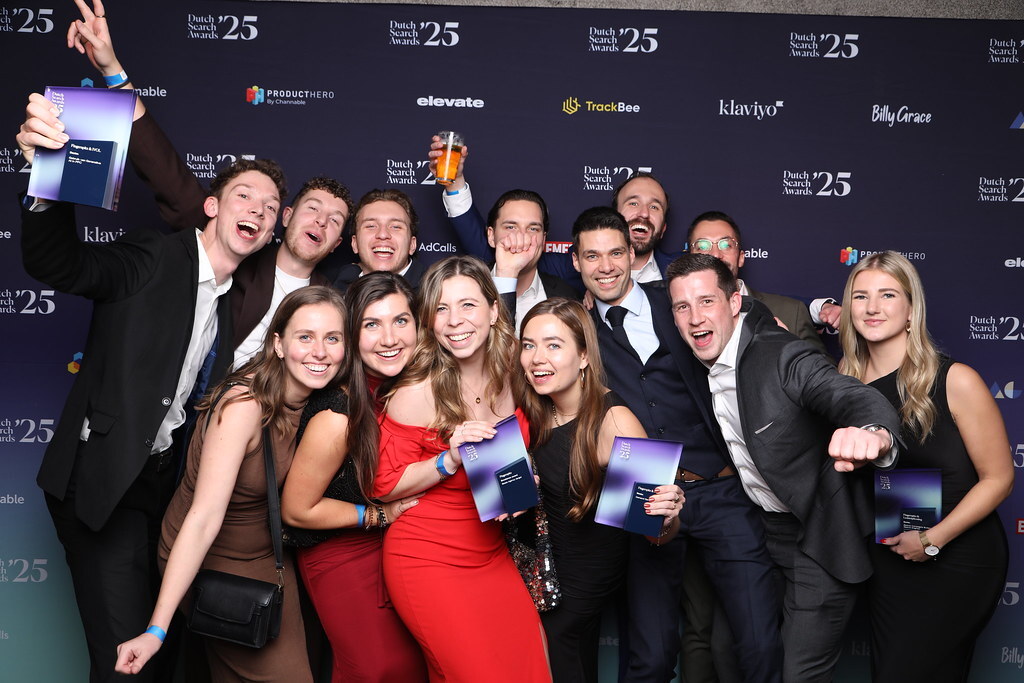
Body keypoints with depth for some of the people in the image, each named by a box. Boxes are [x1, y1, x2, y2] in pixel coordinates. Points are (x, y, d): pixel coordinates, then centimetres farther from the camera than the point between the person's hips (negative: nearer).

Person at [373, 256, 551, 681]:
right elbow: (385, 486, -10)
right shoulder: (416, 394, -17)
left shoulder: (512, 379, -2)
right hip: (428, 561, -5)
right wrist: (448, 461, -23)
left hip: (491, 555, 5)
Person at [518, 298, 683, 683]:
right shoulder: (535, 411, -7)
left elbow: (657, 535, -23)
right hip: (542, 564, 6)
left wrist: (667, 518, -45)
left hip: (585, 577, -6)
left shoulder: (614, 422, -26)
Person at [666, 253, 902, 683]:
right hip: (764, 531, 8)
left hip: (818, 536, -7)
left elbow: (859, 398, -40)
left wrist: (873, 434, -65)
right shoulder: (705, 361, -3)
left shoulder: (783, 356, -25)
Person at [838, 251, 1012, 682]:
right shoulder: (847, 383, -2)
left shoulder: (955, 381, -15)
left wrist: (933, 539, -18)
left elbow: (997, 478, -11)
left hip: (957, 562, -5)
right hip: (888, 563, 5)